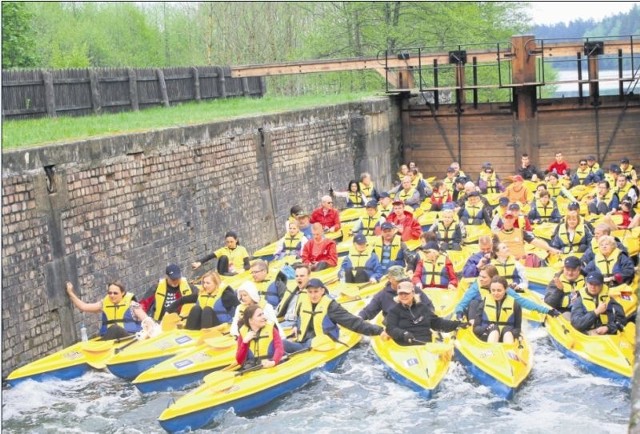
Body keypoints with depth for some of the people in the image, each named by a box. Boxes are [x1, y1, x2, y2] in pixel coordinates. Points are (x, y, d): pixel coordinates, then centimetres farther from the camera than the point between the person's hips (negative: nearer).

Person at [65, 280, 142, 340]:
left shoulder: (130, 303, 2)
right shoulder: (104, 304, 13)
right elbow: (83, 307, 9)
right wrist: (71, 293, 3)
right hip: (108, 337, 3)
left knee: (115, 328, -35)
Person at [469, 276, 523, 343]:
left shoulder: (514, 305, 6)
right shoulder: (484, 303, 7)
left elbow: (517, 328, 10)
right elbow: (476, 328, 6)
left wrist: (512, 334, -13)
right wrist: (486, 329, -16)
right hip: (487, 337, 0)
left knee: (507, 330, -33)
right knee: (494, 329, -33)